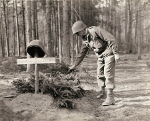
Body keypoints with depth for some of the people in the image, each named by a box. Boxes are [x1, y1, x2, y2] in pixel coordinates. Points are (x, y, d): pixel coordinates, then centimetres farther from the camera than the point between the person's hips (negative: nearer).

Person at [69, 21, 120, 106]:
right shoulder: (85, 40, 6)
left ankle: (110, 98, -10)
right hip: (100, 56, 8)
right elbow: (82, 54, 16)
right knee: (100, 74, 13)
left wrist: (116, 53, -24)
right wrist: (74, 65, 18)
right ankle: (102, 92, 35)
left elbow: (111, 39, -22)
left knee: (108, 75, -12)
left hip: (109, 54, -8)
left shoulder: (96, 30, -19)